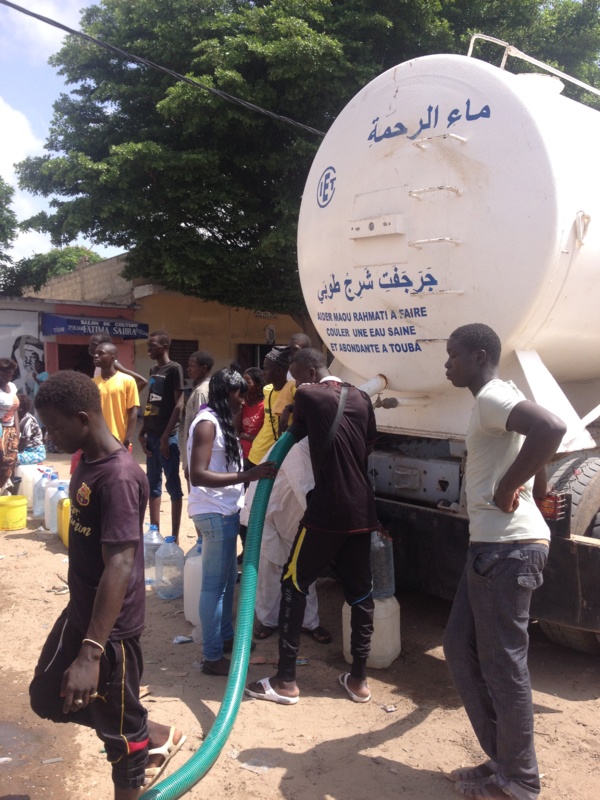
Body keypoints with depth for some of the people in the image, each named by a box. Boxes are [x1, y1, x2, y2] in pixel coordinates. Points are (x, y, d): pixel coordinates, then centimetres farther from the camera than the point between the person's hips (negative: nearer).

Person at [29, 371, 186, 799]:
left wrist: (90, 651, -36)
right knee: (47, 696, 22)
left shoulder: (118, 477, -27)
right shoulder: (87, 462, 3)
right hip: (80, 610, 10)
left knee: (121, 731, 8)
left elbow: (120, 564, -32)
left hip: (111, 625, -10)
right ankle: (155, 736, 31)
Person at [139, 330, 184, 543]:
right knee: (153, 484, 12)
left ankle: (174, 535, 4)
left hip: (166, 436, -8)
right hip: (152, 435, 8)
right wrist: (143, 433, 9)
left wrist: (166, 436, -16)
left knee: (173, 485, -2)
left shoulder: (174, 369, -9)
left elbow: (179, 404, -13)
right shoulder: (153, 370, 15)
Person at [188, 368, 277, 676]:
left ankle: (225, 636, 34)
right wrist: (248, 476, -33)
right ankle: (212, 657, 7)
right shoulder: (207, 423, -18)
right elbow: (198, 475, -28)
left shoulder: (219, 421, 14)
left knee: (228, 578, 19)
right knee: (215, 583, -2)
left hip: (224, 511, 10)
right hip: (215, 513, -10)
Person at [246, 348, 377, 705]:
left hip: (326, 511, -5)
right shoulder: (361, 398, 8)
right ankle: (359, 679, 20)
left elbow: (294, 434, 11)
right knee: (360, 591, 12)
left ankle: (286, 681, 10)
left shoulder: (308, 396, -6)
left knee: (294, 585, 6)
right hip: (362, 511, 6)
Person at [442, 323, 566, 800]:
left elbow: (551, 429, -32)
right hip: (493, 545, 10)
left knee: (503, 663, 1)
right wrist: (535, 492, 23)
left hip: (507, 547, -10)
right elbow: (536, 444, 31)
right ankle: (503, 758, 26)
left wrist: (506, 490, -23)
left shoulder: (492, 396, -14)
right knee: (461, 648, 15)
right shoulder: (496, 400, 18)